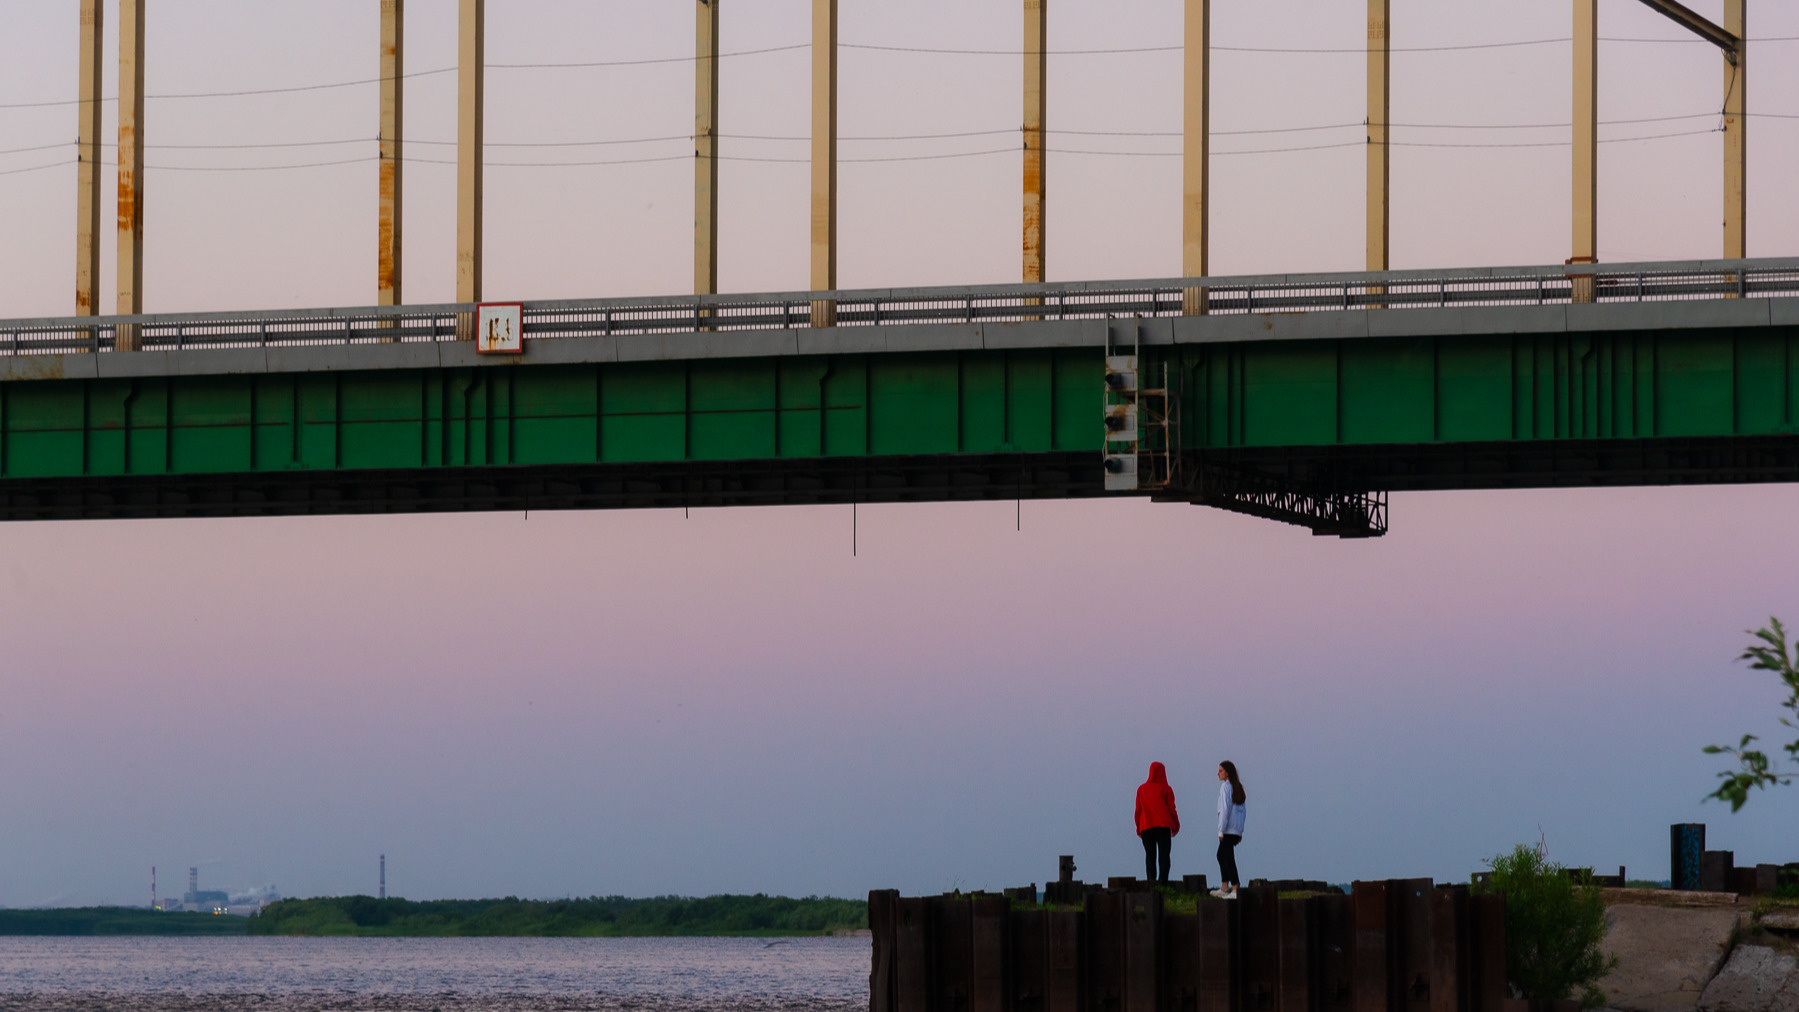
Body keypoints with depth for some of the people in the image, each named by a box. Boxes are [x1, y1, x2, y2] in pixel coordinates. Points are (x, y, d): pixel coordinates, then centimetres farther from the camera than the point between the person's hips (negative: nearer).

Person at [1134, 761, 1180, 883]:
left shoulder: (1141, 789, 8)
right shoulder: (1166, 789, 0)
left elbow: (1138, 810, 8)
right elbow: (1171, 809, -1)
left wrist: (1139, 829, 13)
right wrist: (1176, 826, 9)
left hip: (1146, 827, 2)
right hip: (1164, 827, -2)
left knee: (1150, 855, 5)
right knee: (1163, 855, -3)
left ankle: (1151, 878, -6)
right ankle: (1163, 879, -14)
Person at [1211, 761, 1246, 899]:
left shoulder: (1226, 786, -11)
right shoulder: (1238, 787, 14)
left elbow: (1225, 809, -17)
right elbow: (1243, 810, 16)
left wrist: (1221, 830, -15)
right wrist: (1240, 831, 20)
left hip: (1228, 829, -9)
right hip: (1237, 829, 9)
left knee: (1228, 858, -7)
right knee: (1221, 855, 20)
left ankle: (1235, 890, -12)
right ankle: (1224, 888, 21)